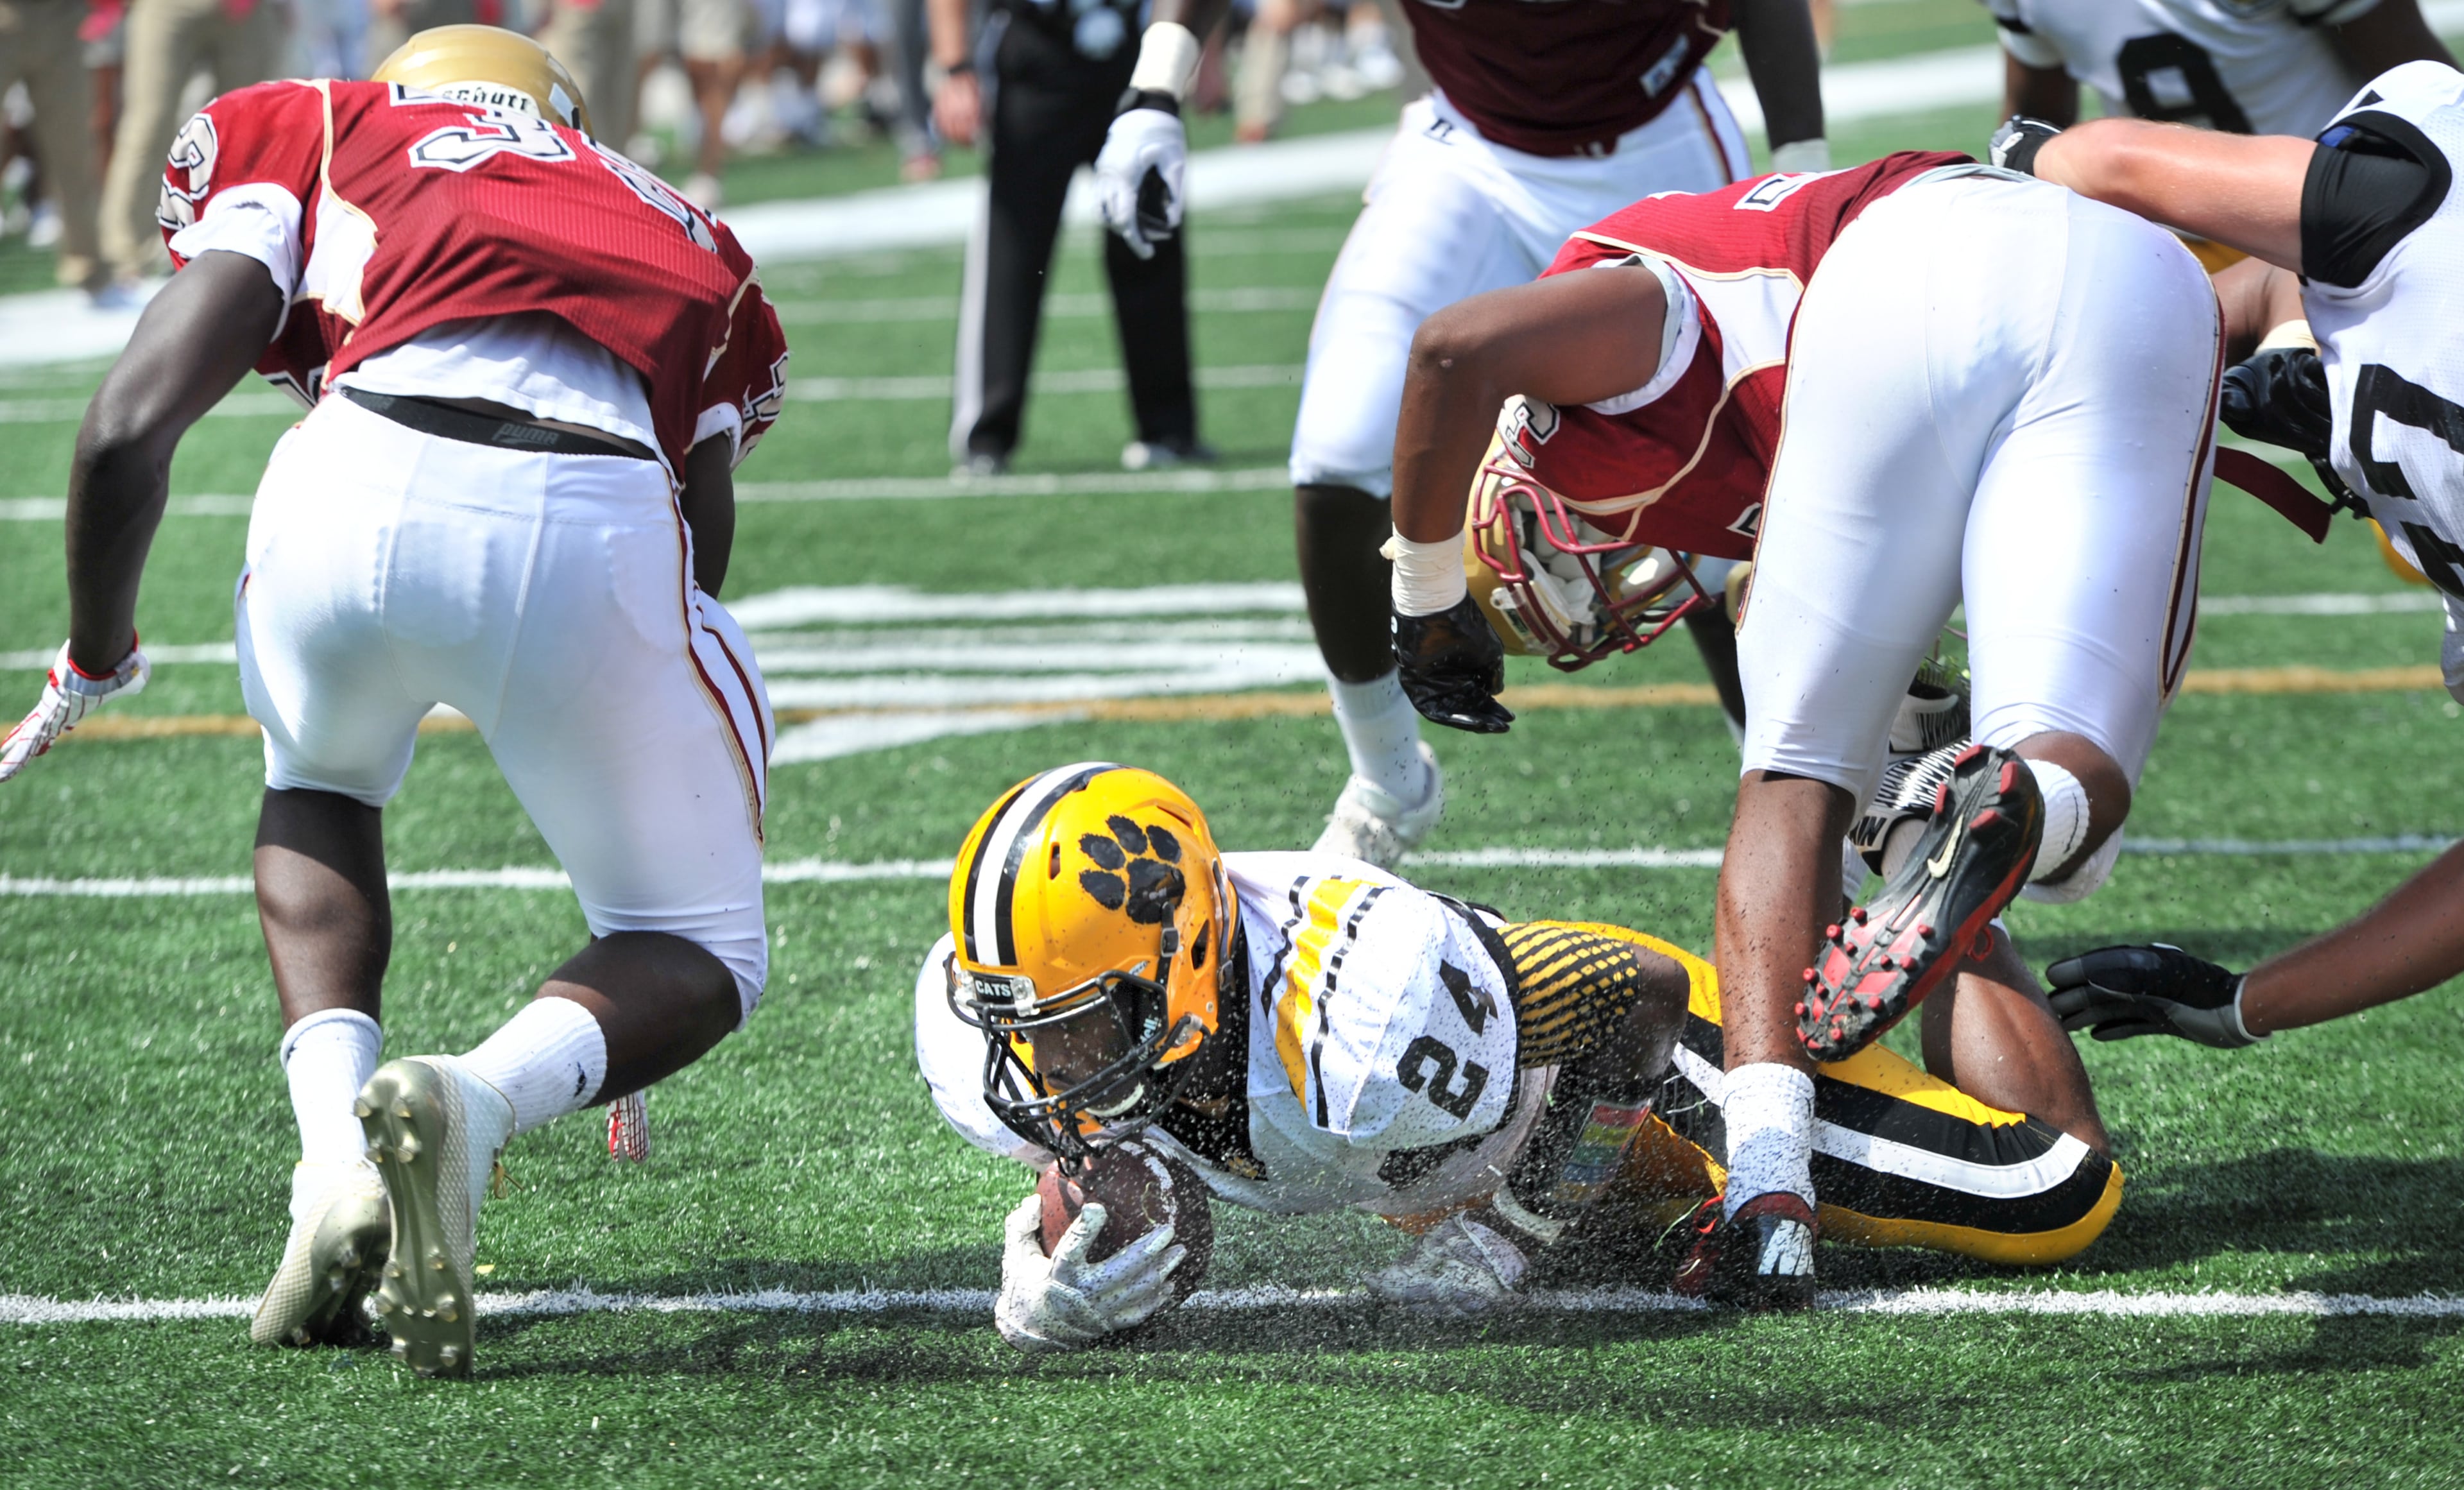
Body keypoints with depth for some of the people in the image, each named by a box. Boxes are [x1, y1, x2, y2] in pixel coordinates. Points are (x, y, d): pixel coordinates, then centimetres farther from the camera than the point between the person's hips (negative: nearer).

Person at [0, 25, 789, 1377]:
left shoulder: (309, 141, 29)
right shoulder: (689, 254, 37)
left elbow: (129, 430, 16)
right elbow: (701, 538, 34)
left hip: (357, 491, 0)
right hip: (602, 531, 0)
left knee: (319, 787, 35)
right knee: (701, 956, 22)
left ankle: (337, 1151, 12)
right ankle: (473, 1103, -9)